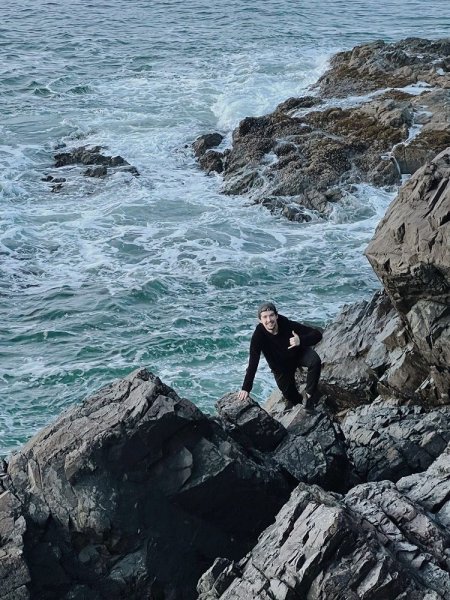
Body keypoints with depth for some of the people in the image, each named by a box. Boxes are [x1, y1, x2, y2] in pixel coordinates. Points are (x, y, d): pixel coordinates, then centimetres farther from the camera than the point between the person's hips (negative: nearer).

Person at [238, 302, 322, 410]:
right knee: (290, 395, 6)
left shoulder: (289, 325, -31)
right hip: (281, 367, 1)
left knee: (315, 361, -31)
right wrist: (246, 388, -34)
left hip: (299, 353, -1)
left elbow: (317, 334, -29)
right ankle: (296, 399, 45)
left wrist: (301, 341, -51)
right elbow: (253, 363, -29)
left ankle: (310, 393, -10)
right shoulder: (258, 335, -29)